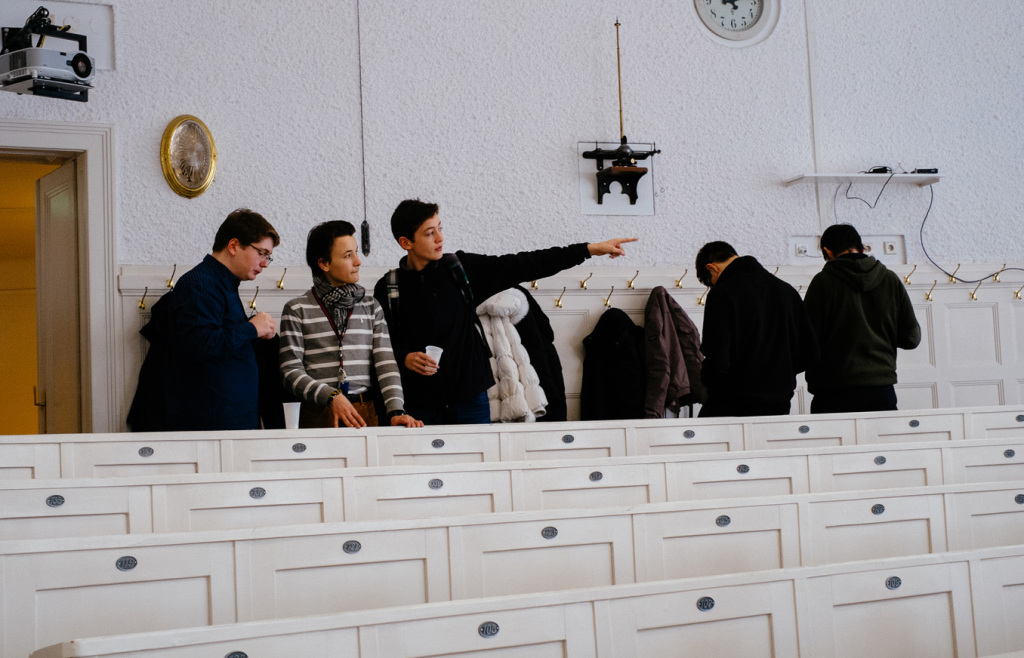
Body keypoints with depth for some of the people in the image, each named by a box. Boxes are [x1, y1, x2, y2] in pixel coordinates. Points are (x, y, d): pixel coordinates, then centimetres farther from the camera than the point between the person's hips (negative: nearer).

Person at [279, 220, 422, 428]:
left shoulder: (371, 306, 14)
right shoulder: (297, 310, 4)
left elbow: (385, 363, 4)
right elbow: (291, 372, -1)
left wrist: (396, 411, -10)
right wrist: (330, 397, -16)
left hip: (366, 413, 2)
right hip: (319, 415, -2)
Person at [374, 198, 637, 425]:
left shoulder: (462, 269, 4)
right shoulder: (388, 288, 0)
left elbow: (524, 266, 2)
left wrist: (589, 249, -1)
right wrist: (404, 359, -18)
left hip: (469, 399, 2)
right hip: (419, 405, -1)